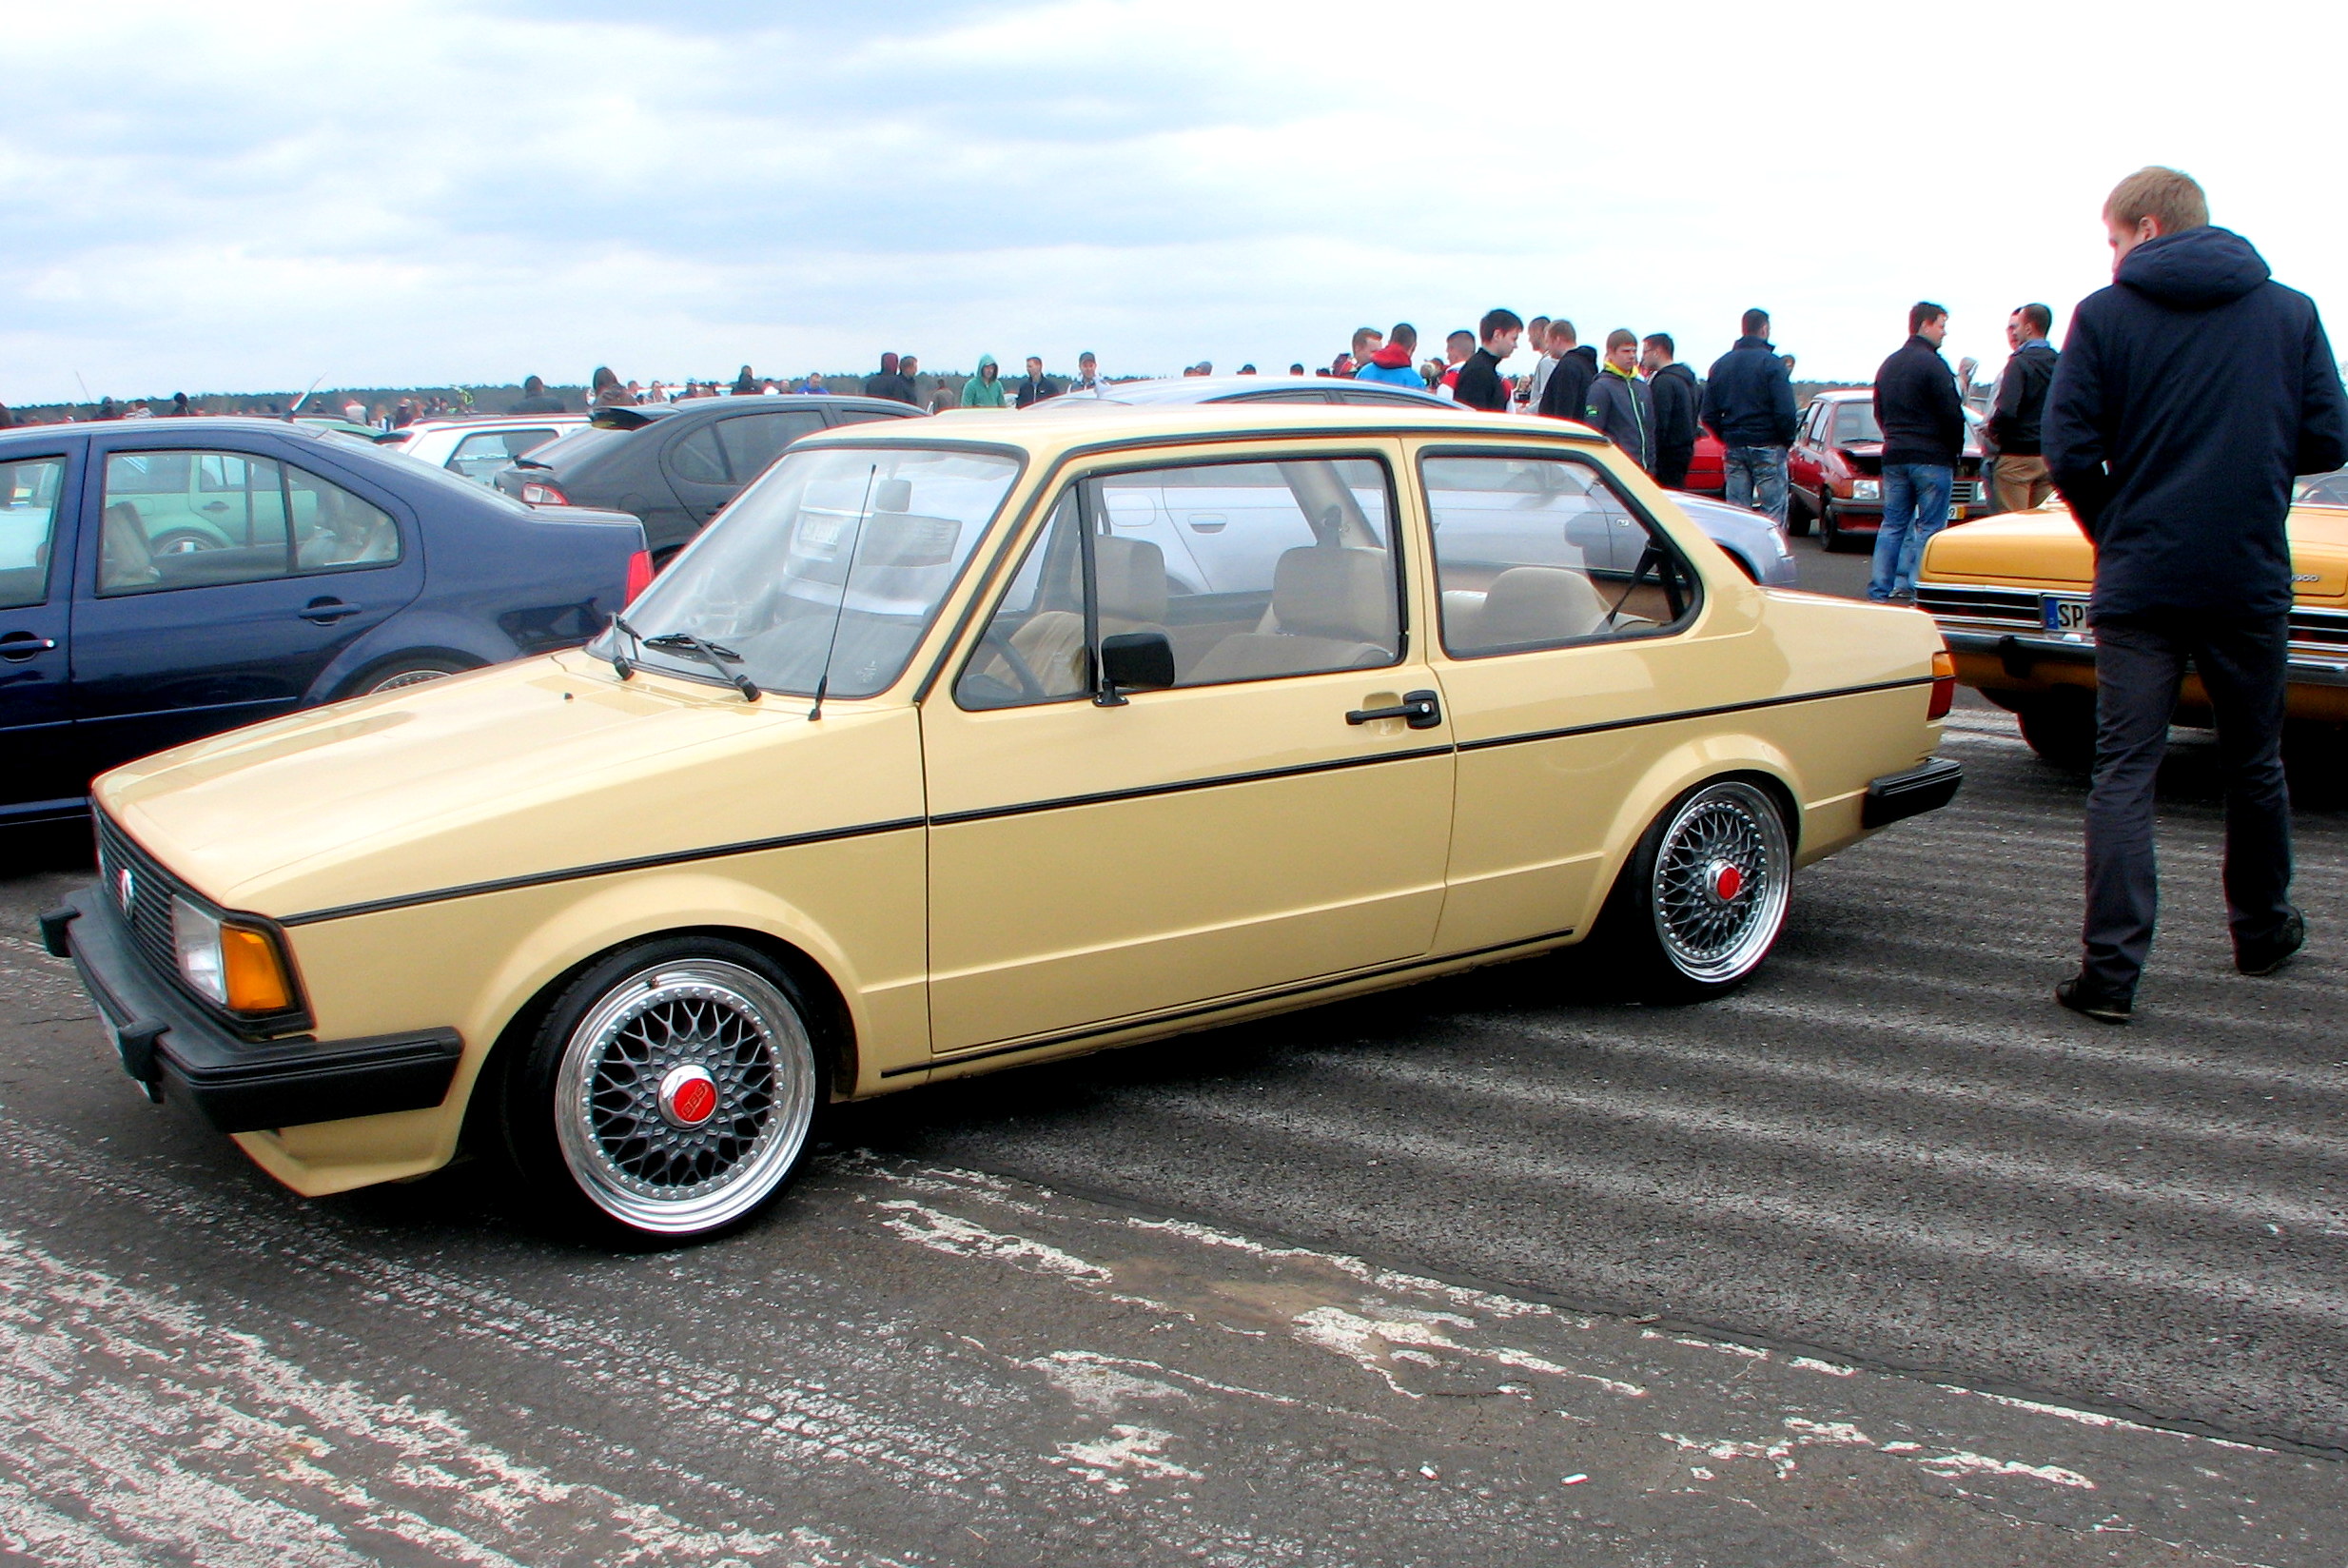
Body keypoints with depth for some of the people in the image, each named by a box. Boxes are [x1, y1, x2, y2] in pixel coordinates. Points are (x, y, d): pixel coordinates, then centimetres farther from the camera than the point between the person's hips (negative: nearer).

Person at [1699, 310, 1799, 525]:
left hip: (1733, 449, 5)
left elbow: (1707, 415, 9)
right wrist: (1788, 440, 1)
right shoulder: (1771, 363, -8)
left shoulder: (1720, 364, 9)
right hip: (1767, 448, -5)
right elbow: (1785, 411, -14)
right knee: (1773, 513, -3)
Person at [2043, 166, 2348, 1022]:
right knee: (2254, 762, 19)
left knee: (2123, 770, -1)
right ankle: (2261, 928, 36)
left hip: (2140, 577, -2)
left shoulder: (2105, 314, -3)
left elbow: (2068, 448, -7)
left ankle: (2111, 968, -9)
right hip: (2251, 576, 2)